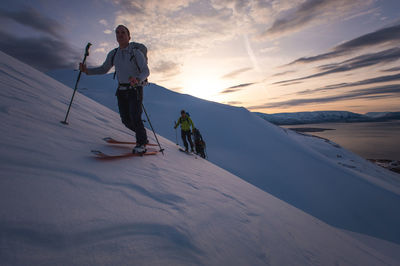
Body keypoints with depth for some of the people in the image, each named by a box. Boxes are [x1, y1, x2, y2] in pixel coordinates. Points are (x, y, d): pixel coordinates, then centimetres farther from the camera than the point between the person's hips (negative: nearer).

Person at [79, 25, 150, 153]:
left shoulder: (136, 52, -8)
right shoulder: (113, 54, 8)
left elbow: (146, 71, -14)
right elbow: (103, 69, 17)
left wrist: (137, 80, -35)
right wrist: (87, 70, 1)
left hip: (135, 90, -5)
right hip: (121, 91, 6)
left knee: (135, 117, -15)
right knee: (126, 120, 4)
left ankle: (141, 144, 1)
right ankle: (143, 136, 25)